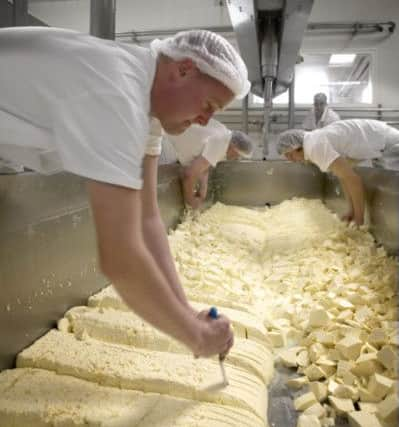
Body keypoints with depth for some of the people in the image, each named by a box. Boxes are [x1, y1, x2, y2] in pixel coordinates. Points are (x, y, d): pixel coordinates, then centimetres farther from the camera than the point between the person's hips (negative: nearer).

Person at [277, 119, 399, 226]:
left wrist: (359, 219, -21)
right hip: (382, 143, 10)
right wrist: (352, 210, 1)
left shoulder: (315, 146, -26)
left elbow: (353, 179, -30)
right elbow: (343, 175, 5)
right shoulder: (315, 140, 4)